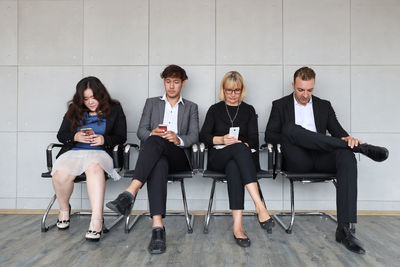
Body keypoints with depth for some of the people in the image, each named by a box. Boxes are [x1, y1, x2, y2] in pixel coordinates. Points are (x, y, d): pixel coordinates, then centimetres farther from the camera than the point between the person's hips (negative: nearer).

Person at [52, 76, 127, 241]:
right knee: (59, 175, -30)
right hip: (73, 152, 3)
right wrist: (76, 137, -8)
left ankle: (97, 220, -43)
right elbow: (61, 135, 15)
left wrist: (104, 139, -13)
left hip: (99, 152, -2)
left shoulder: (114, 109, 11)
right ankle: (64, 209, 3)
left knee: (94, 167, -40)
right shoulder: (74, 110, 18)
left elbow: (121, 137, 7)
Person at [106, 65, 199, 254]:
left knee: (155, 140, -36)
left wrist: (179, 139, -18)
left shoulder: (191, 107, 22)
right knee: (158, 164, -40)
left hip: (179, 157, 0)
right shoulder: (151, 103, 24)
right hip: (156, 154, 1)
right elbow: (141, 131, 12)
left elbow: (194, 136, 6)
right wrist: (152, 132, -13)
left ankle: (130, 193, -49)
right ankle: (157, 227, -52)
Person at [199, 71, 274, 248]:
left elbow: (254, 139, 7)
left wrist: (243, 144, -16)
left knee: (233, 167, -39)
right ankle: (260, 206, -50)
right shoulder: (215, 110, 17)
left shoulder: (249, 110, 18)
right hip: (218, 158, -1)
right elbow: (203, 136, 5)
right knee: (239, 148, -38)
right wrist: (221, 139, -14)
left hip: (244, 156, 1)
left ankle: (237, 226, -49)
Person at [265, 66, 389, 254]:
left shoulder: (324, 105, 21)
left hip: (321, 159, 3)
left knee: (347, 157, -32)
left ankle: (344, 229, -34)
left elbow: (338, 131, 14)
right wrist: (289, 138, -13)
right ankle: (362, 147, -29)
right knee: (291, 128, -32)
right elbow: (269, 135, 5)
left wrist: (348, 138, -11)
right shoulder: (280, 105, 14)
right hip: (297, 161, -2)